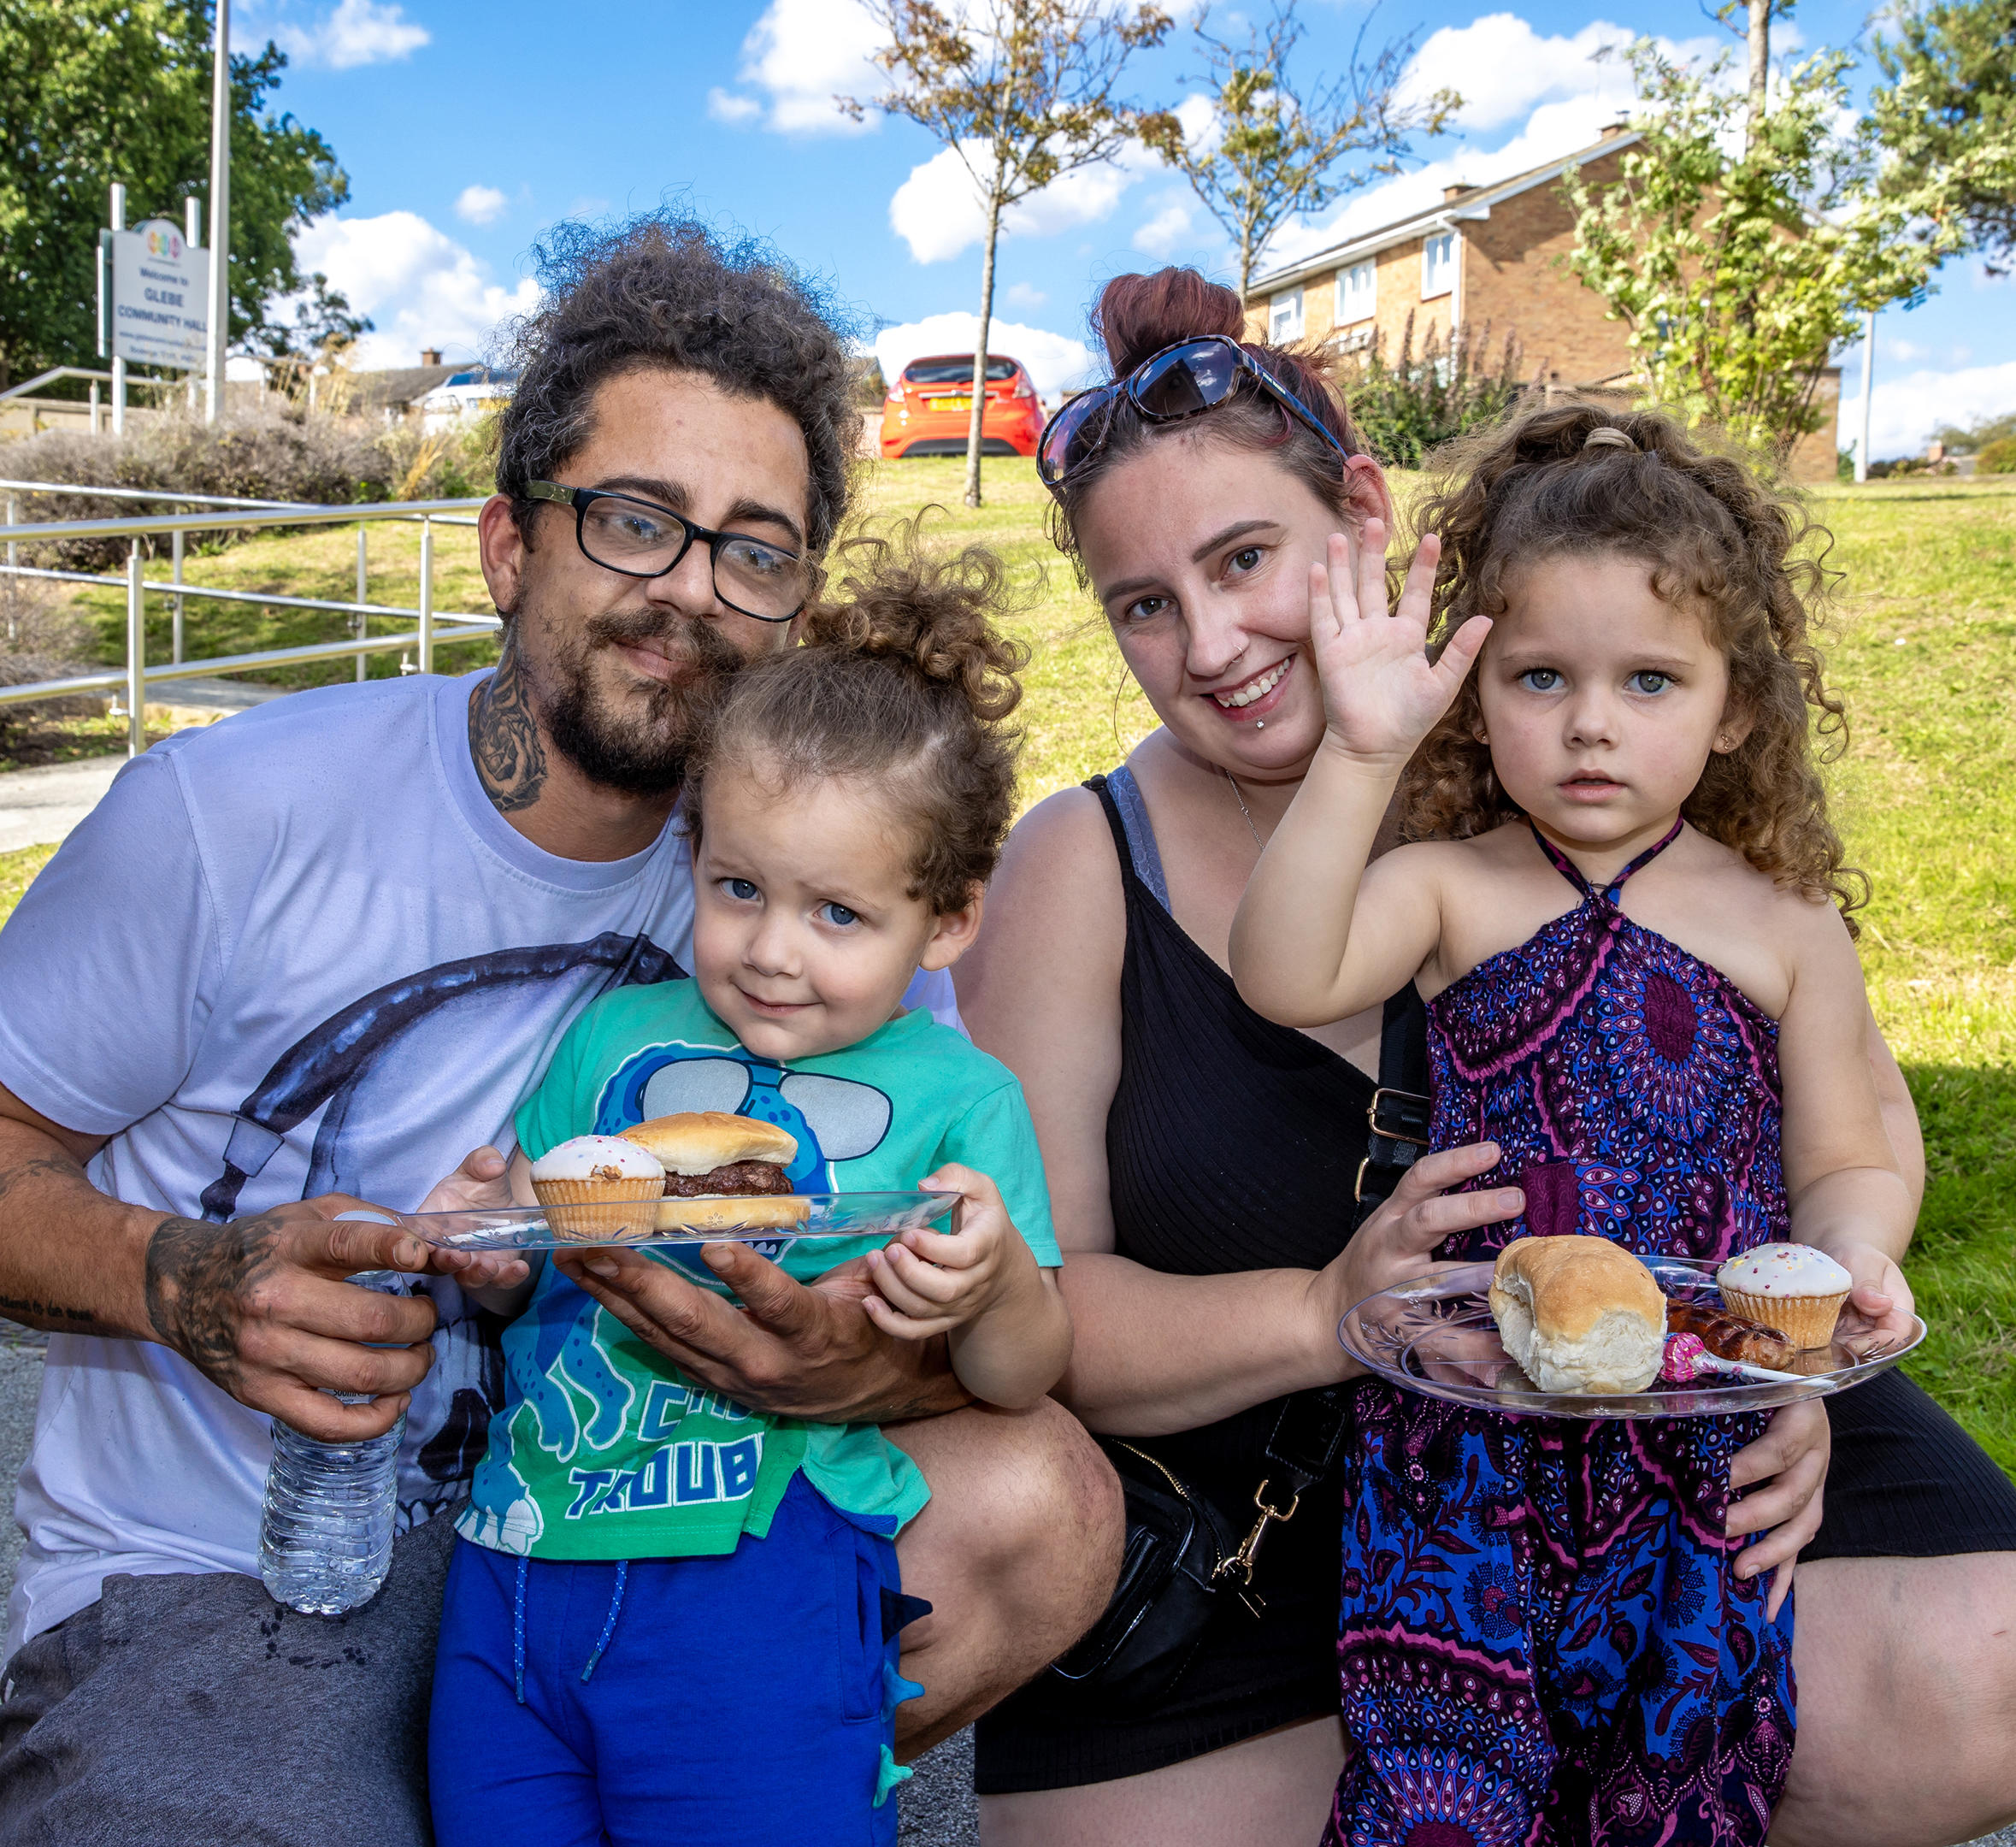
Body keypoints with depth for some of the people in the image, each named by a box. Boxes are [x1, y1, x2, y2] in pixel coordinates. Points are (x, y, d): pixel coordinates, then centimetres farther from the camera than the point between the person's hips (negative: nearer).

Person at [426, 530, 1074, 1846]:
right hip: (516, 1558, 4)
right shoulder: (620, 1034, 9)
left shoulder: (956, 1100, -2)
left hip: (756, 1590, -4)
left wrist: (995, 1283, -22)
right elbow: (508, 1278, 16)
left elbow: (1024, 1380, -1)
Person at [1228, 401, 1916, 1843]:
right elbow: (1284, 980, -20)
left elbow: (1845, 1163, 9)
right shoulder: (1449, 889, -2)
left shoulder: (1786, 930, 3)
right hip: (1466, 1431, -1)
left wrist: (1850, 1256, -13)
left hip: (1704, 1439, 2)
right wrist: (1362, 755, -26)